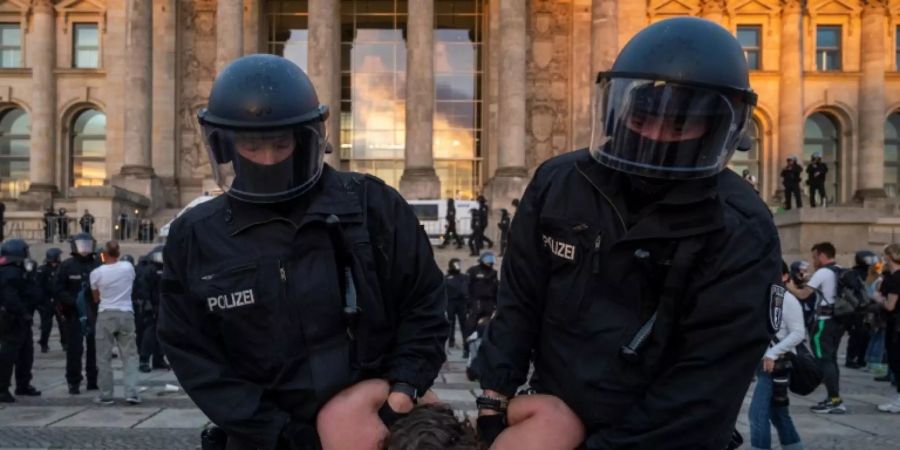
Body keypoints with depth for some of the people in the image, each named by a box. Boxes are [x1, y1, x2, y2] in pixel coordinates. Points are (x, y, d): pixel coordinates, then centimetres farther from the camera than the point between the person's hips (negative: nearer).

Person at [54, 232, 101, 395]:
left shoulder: (97, 265, 4)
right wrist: (73, 301, -17)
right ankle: (74, 382, 8)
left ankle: (93, 380, 17)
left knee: (95, 348, 7)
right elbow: (58, 291, -3)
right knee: (74, 349, -1)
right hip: (74, 314, -2)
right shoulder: (67, 266, 0)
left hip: (95, 313, 2)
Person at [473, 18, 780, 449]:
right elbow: (519, 301, 2)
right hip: (556, 410, 3)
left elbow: (706, 387, -18)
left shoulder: (741, 235, -15)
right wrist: (495, 392, -6)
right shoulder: (557, 184, -6)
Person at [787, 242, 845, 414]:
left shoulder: (822, 273, -13)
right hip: (838, 320, 9)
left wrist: (789, 287, 2)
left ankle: (834, 400, -9)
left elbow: (803, 294, -13)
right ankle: (835, 398, 16)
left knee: (824, 360, -6)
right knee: (831, 359, 14)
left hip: (825, 321, -9)